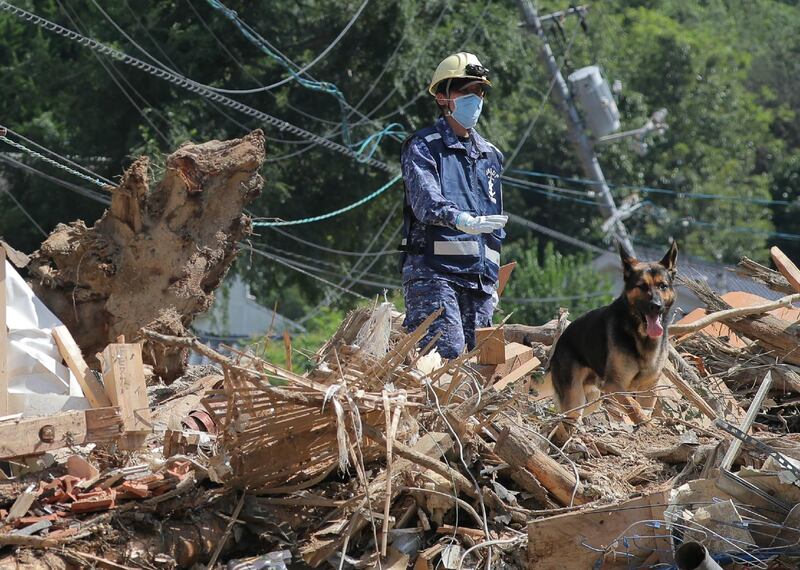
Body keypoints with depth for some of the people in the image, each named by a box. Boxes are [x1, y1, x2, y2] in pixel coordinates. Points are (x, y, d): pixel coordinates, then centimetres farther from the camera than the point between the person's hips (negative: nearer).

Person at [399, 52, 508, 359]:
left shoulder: (490, 155, 24)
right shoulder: (424, 146, 1)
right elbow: (425, 199, -18)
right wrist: (461, 219, -38)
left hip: (480, 278, 7)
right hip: (434, 272, -7)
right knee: (447, 356, -22)